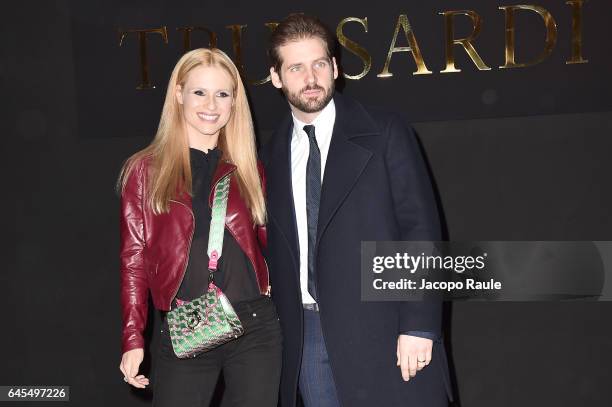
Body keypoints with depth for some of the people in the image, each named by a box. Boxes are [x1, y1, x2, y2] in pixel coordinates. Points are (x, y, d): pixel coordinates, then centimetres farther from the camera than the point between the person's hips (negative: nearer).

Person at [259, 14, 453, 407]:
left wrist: (418, 326, -12)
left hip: (381, 331, -3)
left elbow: (421, 227, -6)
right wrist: (274, 335, 7)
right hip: (306, 337, 4)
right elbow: (275, 252, 12)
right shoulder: (271, 156, 10)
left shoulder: (384, 133, -1)